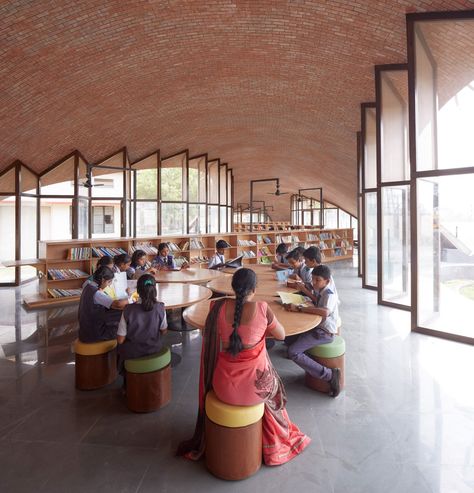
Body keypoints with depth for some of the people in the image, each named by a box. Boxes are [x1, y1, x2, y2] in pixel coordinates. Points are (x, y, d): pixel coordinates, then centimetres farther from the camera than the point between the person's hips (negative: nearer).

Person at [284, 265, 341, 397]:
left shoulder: (329, 295, -17)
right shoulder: (318, 292, 10)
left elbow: (325, 312, -37)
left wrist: (299, 308, -34)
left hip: (325, 332, -10)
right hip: (317, 327, 10)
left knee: (293, 352, -18)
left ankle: (329, 375, -11)